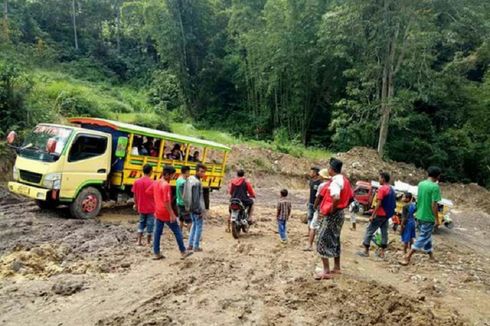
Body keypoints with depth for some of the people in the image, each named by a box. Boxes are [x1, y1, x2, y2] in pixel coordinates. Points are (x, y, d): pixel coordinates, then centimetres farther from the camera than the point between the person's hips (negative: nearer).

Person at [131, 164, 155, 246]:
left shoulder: (137, 182, -2)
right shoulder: (152, 182, -15)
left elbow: (135, 195, 5)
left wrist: (136, 204, 18)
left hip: (141, 207, 4)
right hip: (151, 208, -4)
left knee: (141, 223, 18)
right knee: (150, 224, 7)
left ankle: (139, 241, 14)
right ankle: (149, 242, 15)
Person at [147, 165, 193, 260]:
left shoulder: (155, 183, 5)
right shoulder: (166, 185, -21)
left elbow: (148, 192, 18)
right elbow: (166, 201, -25)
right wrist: (172, 214, -21)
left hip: (158, 213, 8)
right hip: (166, 214, -7)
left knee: (157, 233, 12)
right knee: (177, 232, 6)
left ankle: (156, 253, 16)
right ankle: (183, 252, 14)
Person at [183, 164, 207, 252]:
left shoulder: (189, 179, 6)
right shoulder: (197, 183, -21)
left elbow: (186, 195, 11)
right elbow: (198, 198, -23)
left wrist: (188, 206, 17)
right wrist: (202, 210, -18)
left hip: (190, 207, 9)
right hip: (197, 208, -9)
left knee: (194, 224, 20)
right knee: (199, 226, 4)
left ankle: (190, 245, 24)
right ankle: (196, 246, 9)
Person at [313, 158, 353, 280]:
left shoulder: (335, 181, -20)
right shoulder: (345, 180, 10)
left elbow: (336, 198, -34)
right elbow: (351, 197, 17)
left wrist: (331, 211, -22)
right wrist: (342, 207, 16)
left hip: (331, 215, -10)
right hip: (339, 214, 10)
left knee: (322, 242, -3)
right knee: (334, 241, 20)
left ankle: (326, 271, -2)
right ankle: (336, 267, 29)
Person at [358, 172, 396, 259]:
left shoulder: (382, 189, -15)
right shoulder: (392, 190, 11)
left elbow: (378, 203, -20)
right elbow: (393, 204, 15)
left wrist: (373, 215, -17)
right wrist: (390, 212, 20)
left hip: (380, 215, -8)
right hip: (387, 215, 8)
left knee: (369, 231, -1)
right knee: (384, 233, 10)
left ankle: (366, 251, 1)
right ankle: (382, 253, 12)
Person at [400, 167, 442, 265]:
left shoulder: (421, 184, 5)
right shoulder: (435, 187, -17)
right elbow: (434, 204, -19)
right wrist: (436, 219, -13)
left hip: (420, 215, 8)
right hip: (428, 217, -8)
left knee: (427, 236, 20)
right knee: (422, 238, -2)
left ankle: (431, 256, 35)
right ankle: (407, 257, -7)